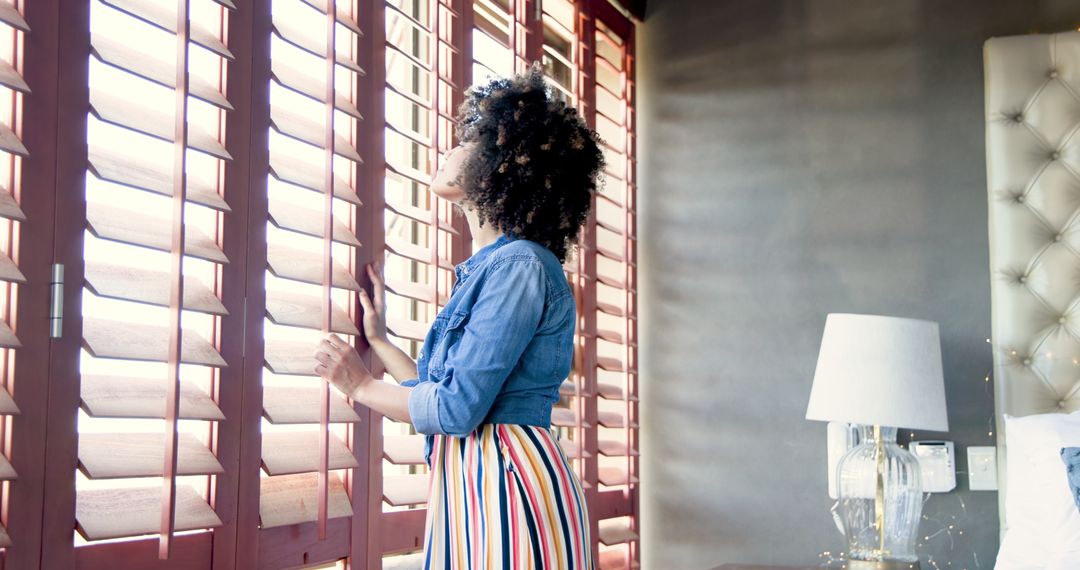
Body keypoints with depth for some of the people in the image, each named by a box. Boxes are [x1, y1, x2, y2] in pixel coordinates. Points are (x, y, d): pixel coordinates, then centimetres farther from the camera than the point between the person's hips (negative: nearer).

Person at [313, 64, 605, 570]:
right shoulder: (487, 269, 16)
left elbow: (457, 407, -18)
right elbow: (440, 389, 16)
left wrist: (362, 386, -2)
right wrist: (378, 341, 27)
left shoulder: (519, 266, -14)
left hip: (509, 486, -9)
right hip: (468, 487, 9)